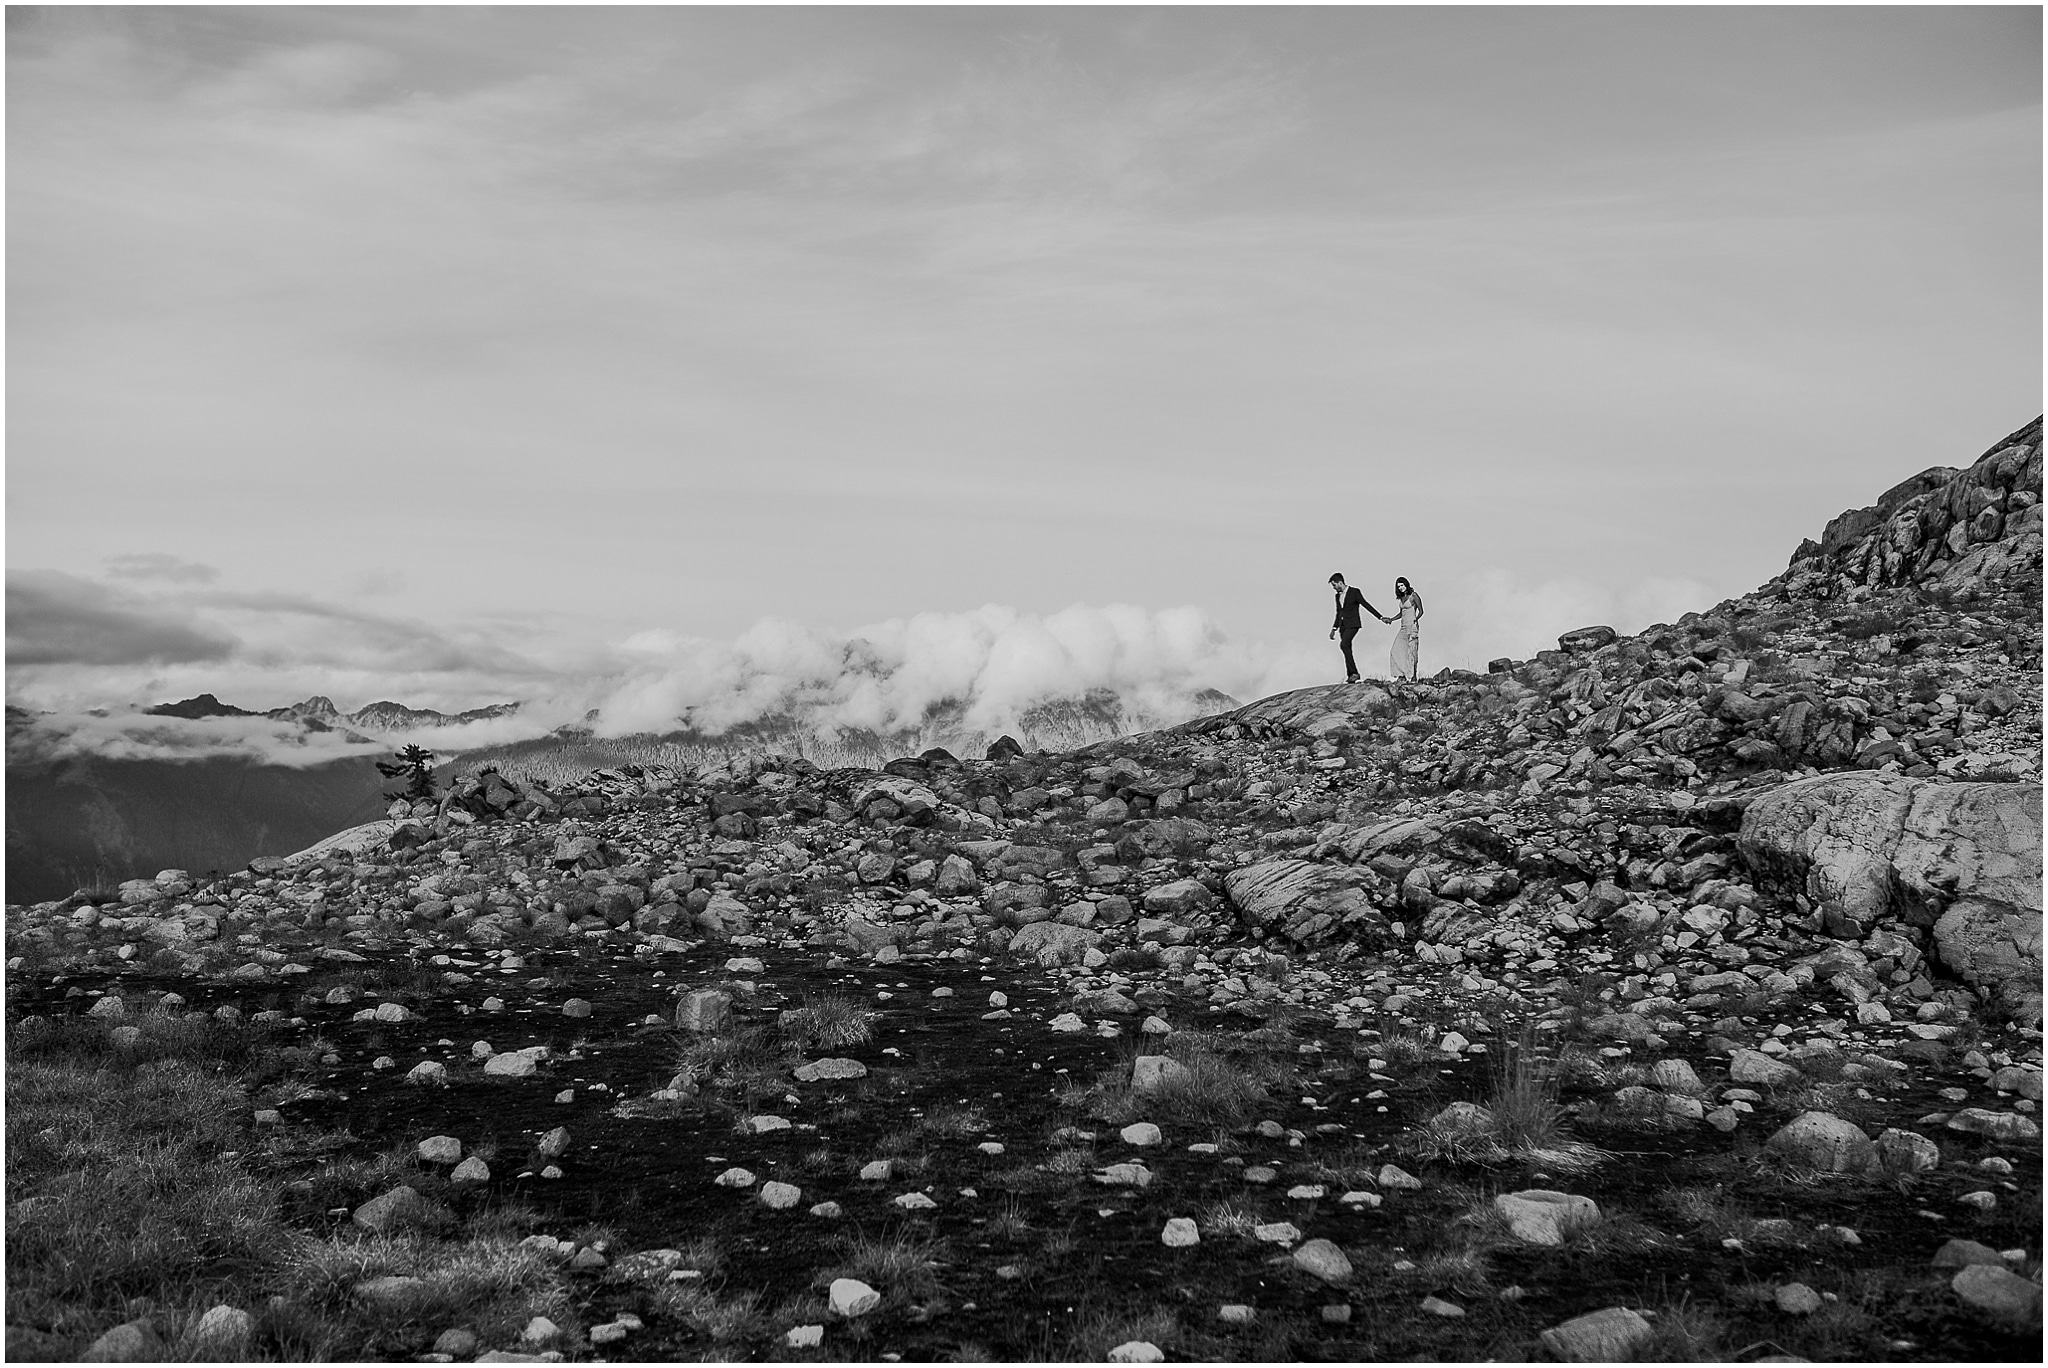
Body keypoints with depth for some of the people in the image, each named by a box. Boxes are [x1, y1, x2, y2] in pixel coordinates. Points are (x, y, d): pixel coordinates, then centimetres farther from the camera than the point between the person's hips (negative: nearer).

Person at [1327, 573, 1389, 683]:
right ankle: (1350, 676, 1)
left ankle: (1354, 672, -24)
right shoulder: (1338, 596, 16)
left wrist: (1381, 617, -7)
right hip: (1343, 626, 7)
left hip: (1352, 625, -7)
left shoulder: (1354, 592, -5)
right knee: (1347, 649, 1)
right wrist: (1334, 628, 22)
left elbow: (1366, 606, -4)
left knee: (1344, 645, -25)